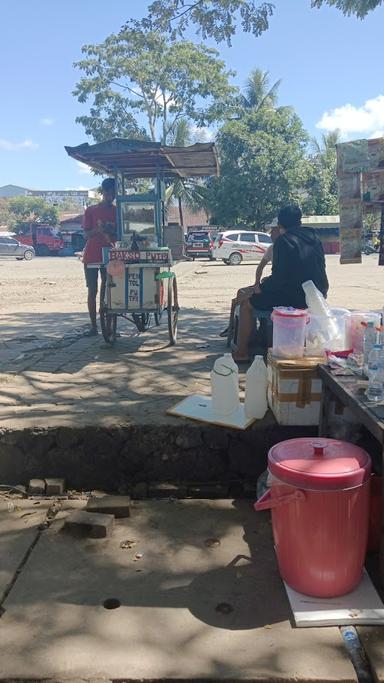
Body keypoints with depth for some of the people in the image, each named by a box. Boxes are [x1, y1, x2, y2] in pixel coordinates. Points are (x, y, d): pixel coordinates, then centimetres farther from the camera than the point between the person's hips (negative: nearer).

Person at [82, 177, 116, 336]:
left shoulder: (117, 212, 7)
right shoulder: (91, 211, 2)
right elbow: (86, 235, -1)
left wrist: (112, 232, -15)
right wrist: (98, 230, -20)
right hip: (91, 256, -1)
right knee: (93, 291, 1)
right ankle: (93, 326, 7)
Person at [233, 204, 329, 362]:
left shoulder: (283, 241, -11)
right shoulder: (314, 239, 13)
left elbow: (280, 277, -16)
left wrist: (261, 287, 1)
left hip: (295, 299, -8)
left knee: (246, 304, 6)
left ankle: (241, 352, 7)